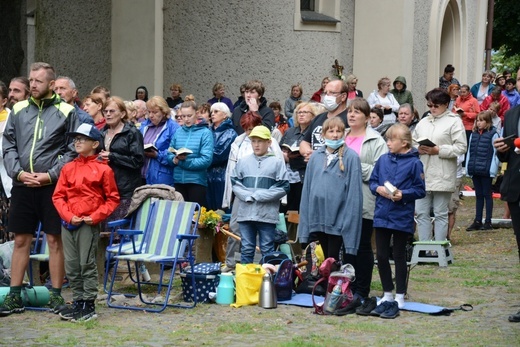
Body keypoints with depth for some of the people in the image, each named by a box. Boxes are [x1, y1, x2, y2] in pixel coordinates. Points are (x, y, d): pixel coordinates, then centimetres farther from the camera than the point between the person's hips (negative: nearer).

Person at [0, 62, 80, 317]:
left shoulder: (66, 112, -1)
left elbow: (73, 150, -3)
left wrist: (51, 175, -11)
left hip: (52, 186, -3)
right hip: (22, 185, 3)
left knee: (54, 240, 2)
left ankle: (56, 295, 12)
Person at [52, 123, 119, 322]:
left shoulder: (103, 169, -3)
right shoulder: (68, 168, 9)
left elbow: (113, 199, -1)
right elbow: (58, 196, 7)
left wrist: (96, 216, -11)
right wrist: (68, 216, -7)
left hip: (89, 224, -5)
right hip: (68, 223, 5)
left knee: (87, 264, -2)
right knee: (71, 265, 8)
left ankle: (89, 306, 4)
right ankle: (77, 302, 18)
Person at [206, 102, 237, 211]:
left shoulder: (230, 133, -1)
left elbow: (220, 154, -14)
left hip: (222, 178, -5)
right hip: (209, 177, 6)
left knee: (222, 210, -6)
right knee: (209, 209, 6)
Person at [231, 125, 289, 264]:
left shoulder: (277, 162, 1)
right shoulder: (243, 162, 9)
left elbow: (283, 187, -4)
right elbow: (235, 183, 8)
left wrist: (258, 195, -9)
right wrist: (247, 196, -9)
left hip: (267, 214, -2)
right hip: (245, 213, 3)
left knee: (267, 249, 2)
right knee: (246, 249, 7)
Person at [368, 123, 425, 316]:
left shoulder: (414, 163, -8)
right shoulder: (383, 160, 5)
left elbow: (420, 190, -6)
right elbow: (372, 181, 11)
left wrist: (403, 194, -20)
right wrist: (378, 189, -9)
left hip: (402, 218, -4)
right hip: (381, 215, 4)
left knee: (399, 257, 5)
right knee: (381, 256, 9)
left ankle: (399, 297, 15)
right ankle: (387, 294, 23)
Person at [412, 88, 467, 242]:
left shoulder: (454, 121, -2)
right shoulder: (423, 122, 16)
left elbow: (461, 147, -9)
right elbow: (412, 143, 18)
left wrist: (438, 150, -15)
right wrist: (418, 149, -5)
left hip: (442, 176, -5)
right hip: (422, 174, 5)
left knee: (441, 214, 2)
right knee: (421, 213, 6)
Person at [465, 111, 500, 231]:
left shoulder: (493, 134, -5)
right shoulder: (474, 134, 11)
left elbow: (496, 153, -8)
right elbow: (469, 152, 14)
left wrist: (493, 169, -14)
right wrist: (468, 168, 8)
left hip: (486, 171, -5)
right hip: (475, 171, 5)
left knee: (487, 195, 2)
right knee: (478, 195, 11)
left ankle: (488, 222, 7)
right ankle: (477, 221, 15)